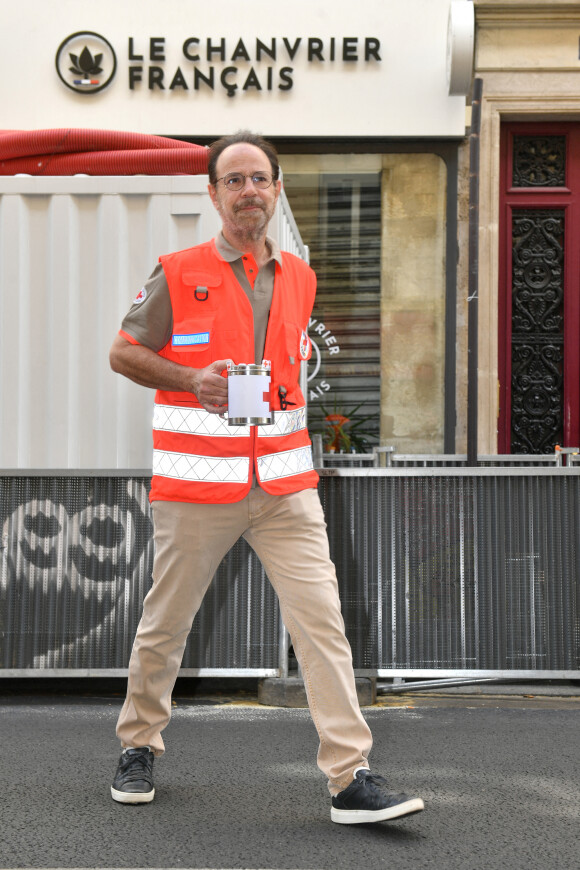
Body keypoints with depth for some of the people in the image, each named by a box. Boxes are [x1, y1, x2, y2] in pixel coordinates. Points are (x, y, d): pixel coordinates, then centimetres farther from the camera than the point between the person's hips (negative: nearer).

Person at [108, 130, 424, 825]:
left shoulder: (299, 278, 12)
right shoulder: (178, 274, -2)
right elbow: (123, 352, 3)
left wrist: (288, 398, 12)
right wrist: (192, 381, -11)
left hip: (284, 484, 3)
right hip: (196, 483, -3)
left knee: (321, 618, -6)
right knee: (166, 621, 9)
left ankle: (351, 778, -4)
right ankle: (138, 745, 31)